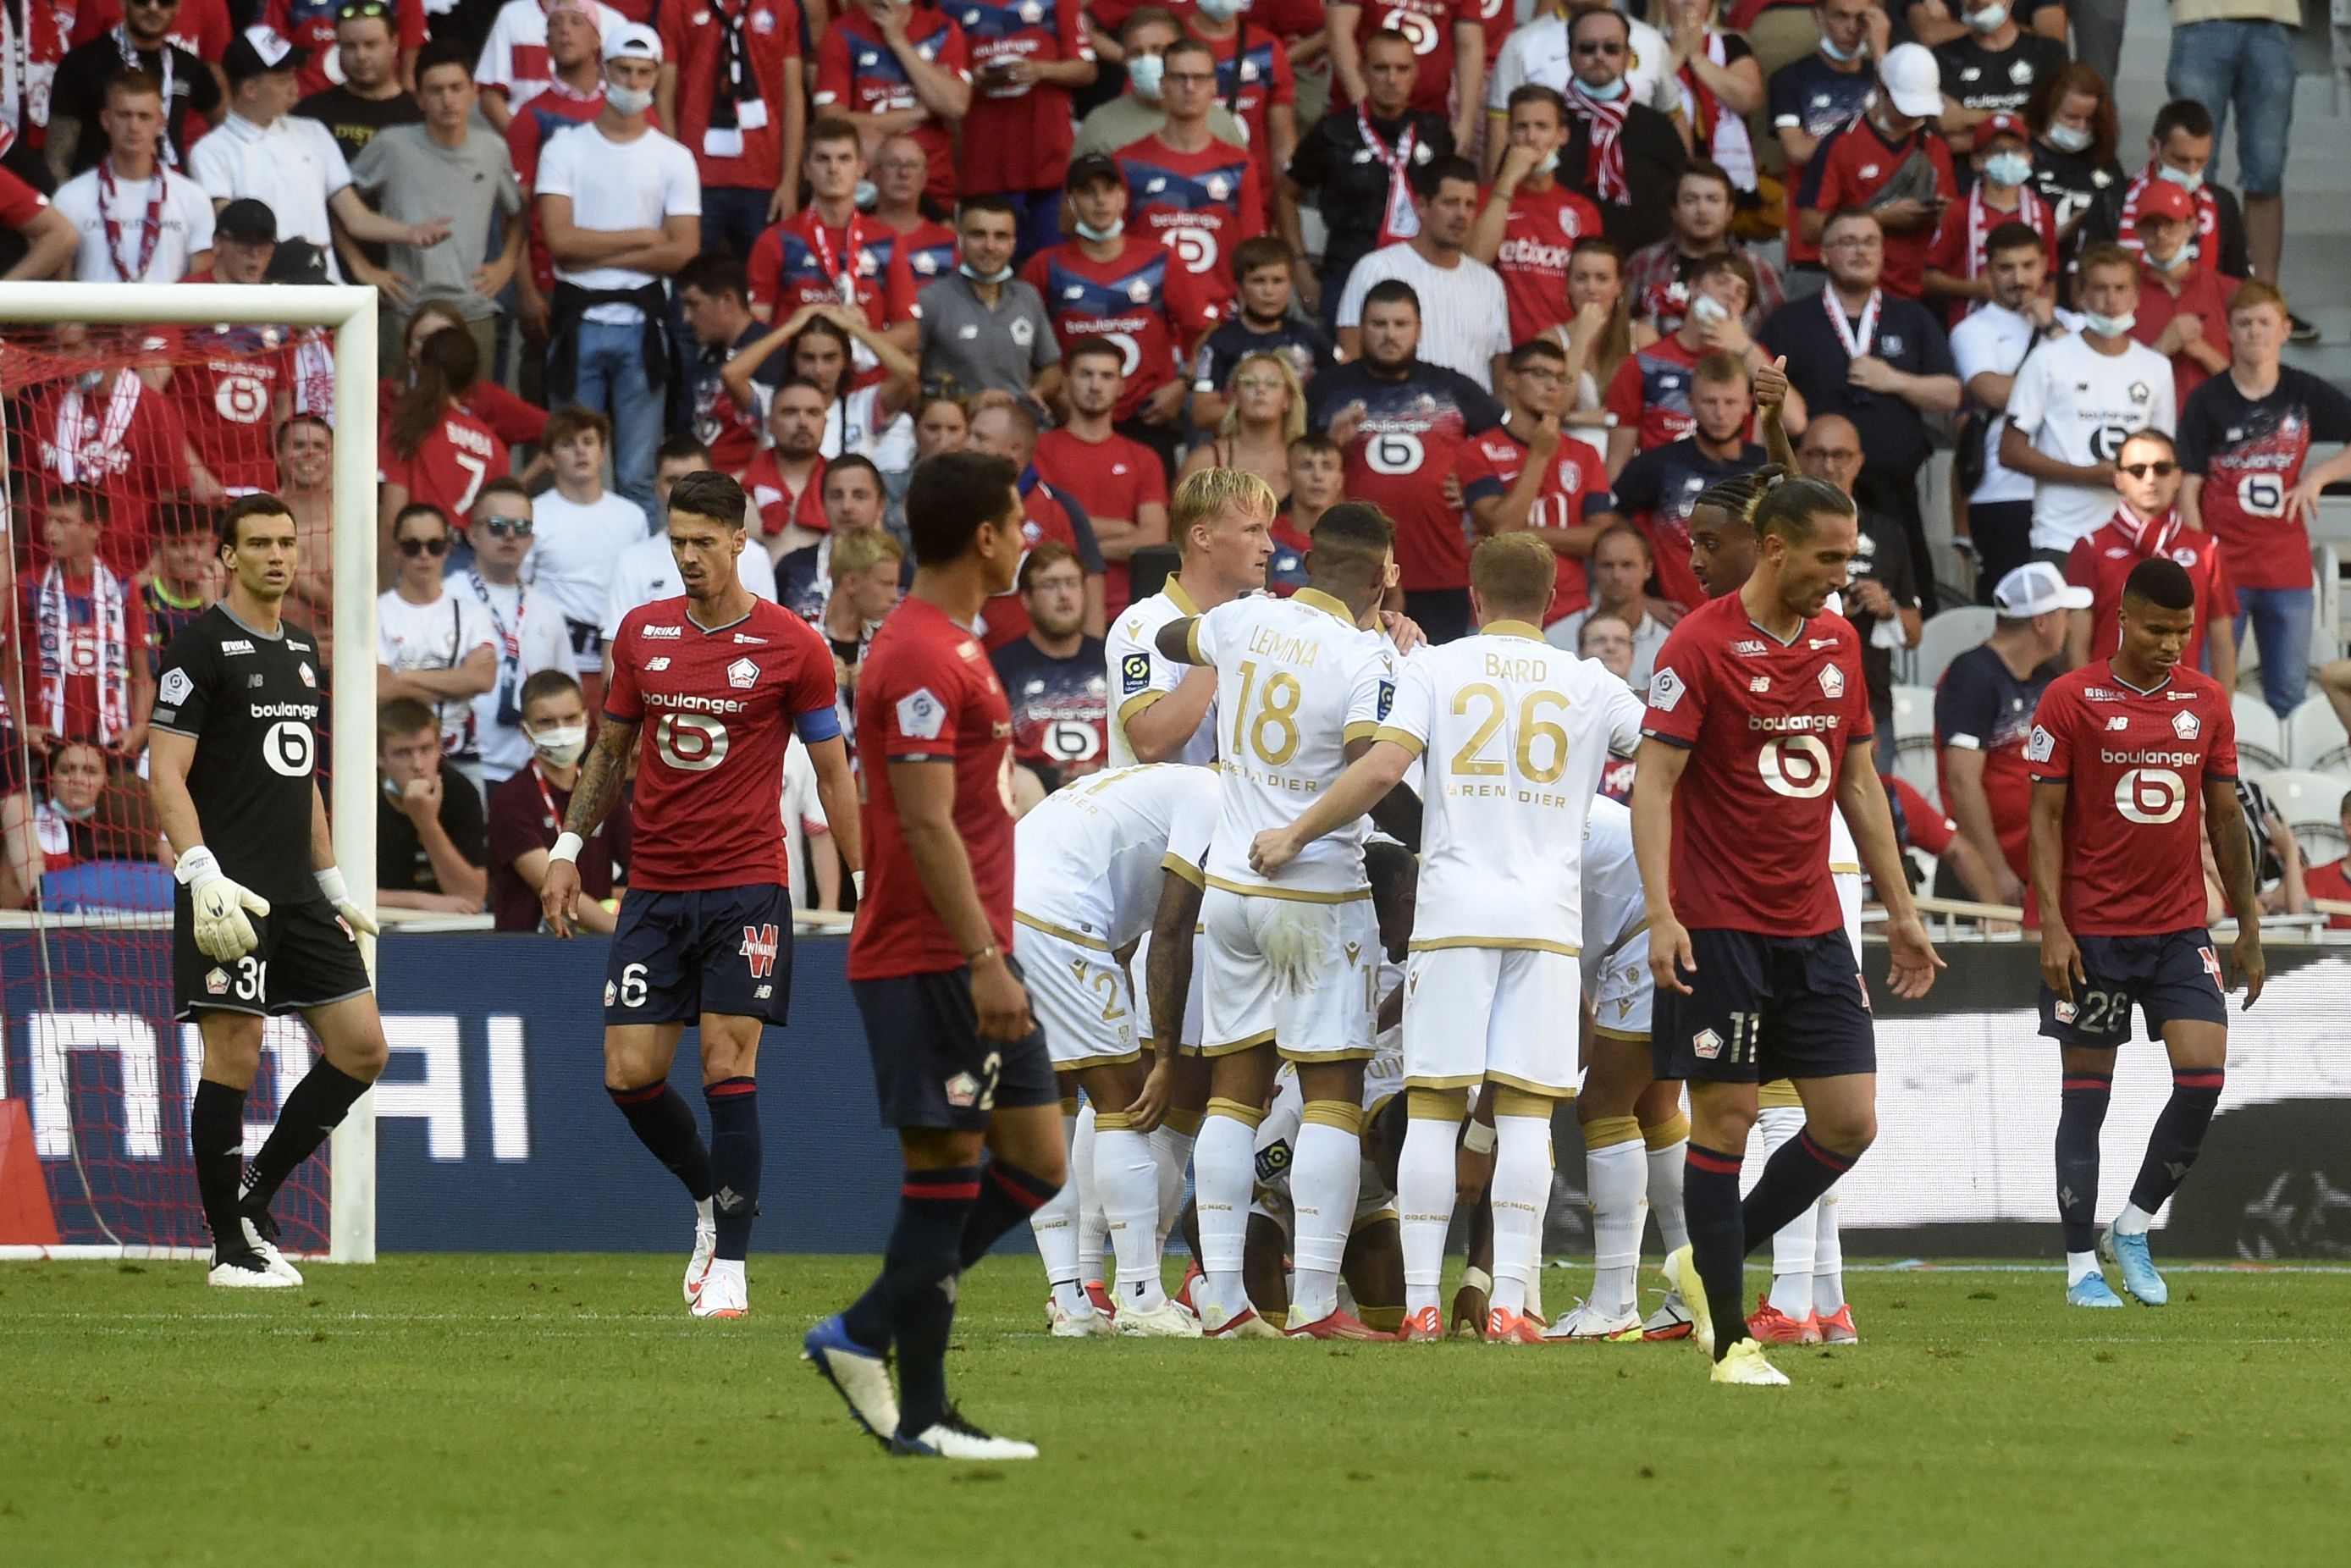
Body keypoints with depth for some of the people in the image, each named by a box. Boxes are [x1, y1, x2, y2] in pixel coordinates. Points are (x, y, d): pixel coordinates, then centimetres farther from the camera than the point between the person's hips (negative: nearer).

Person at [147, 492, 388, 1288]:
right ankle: (231, 1246, 2)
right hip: (231, 893, -8)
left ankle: (254, 1196, 15)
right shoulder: (201, 648, -7)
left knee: (362, 1048, 4)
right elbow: (166, 776, -13)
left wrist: (334, 884, 22)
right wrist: (202, 873, -24)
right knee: (233, 1061, -6)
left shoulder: (300, 653, 17)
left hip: (297, 893, 8)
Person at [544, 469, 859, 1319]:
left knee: (728, 1069, -10)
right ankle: (711, 1200, 25)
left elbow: (833, 773, 3)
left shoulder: (792, 646, -4)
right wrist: (568, 849, 13)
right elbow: (610, 750, 18)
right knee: (630, 1074, -1)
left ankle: (730, 1267, -5)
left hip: (746, 884, -4)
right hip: (653, 888, 4)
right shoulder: (642, 632, 7)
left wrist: (863, 886, -1)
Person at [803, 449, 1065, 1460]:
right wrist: (984, 961, -24)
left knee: (1035, 1163, 9)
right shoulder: (922, 658, -15)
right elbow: (926, 824, -21)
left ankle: (863, 1336, 14)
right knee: (945, 1172, -5)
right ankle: (921, 1417, 0)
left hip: (973, 960, 10)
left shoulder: (947, 648, 17)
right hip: (930, 961, -10)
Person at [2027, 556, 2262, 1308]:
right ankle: (2082, 1266, 8)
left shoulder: (2206, 702, 7)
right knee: (2085, 1092, 1)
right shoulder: (2071, 700, -5)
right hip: (2093, 931, -3)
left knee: (2204, 1076, -9)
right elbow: (2045, 816, -5)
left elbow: (2225, 817, 13)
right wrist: (2052, 926, -13)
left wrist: (2248, 927, 11)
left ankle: (2133, 1228, 8)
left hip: (2181, 930, 3)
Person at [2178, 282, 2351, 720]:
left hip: (2287, 568, 2)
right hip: (2222, 568, -2)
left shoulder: (2307, 394, 2)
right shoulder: (2206, 401, -3)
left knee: (2288, 696, 7)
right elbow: (2187, 490, -3)